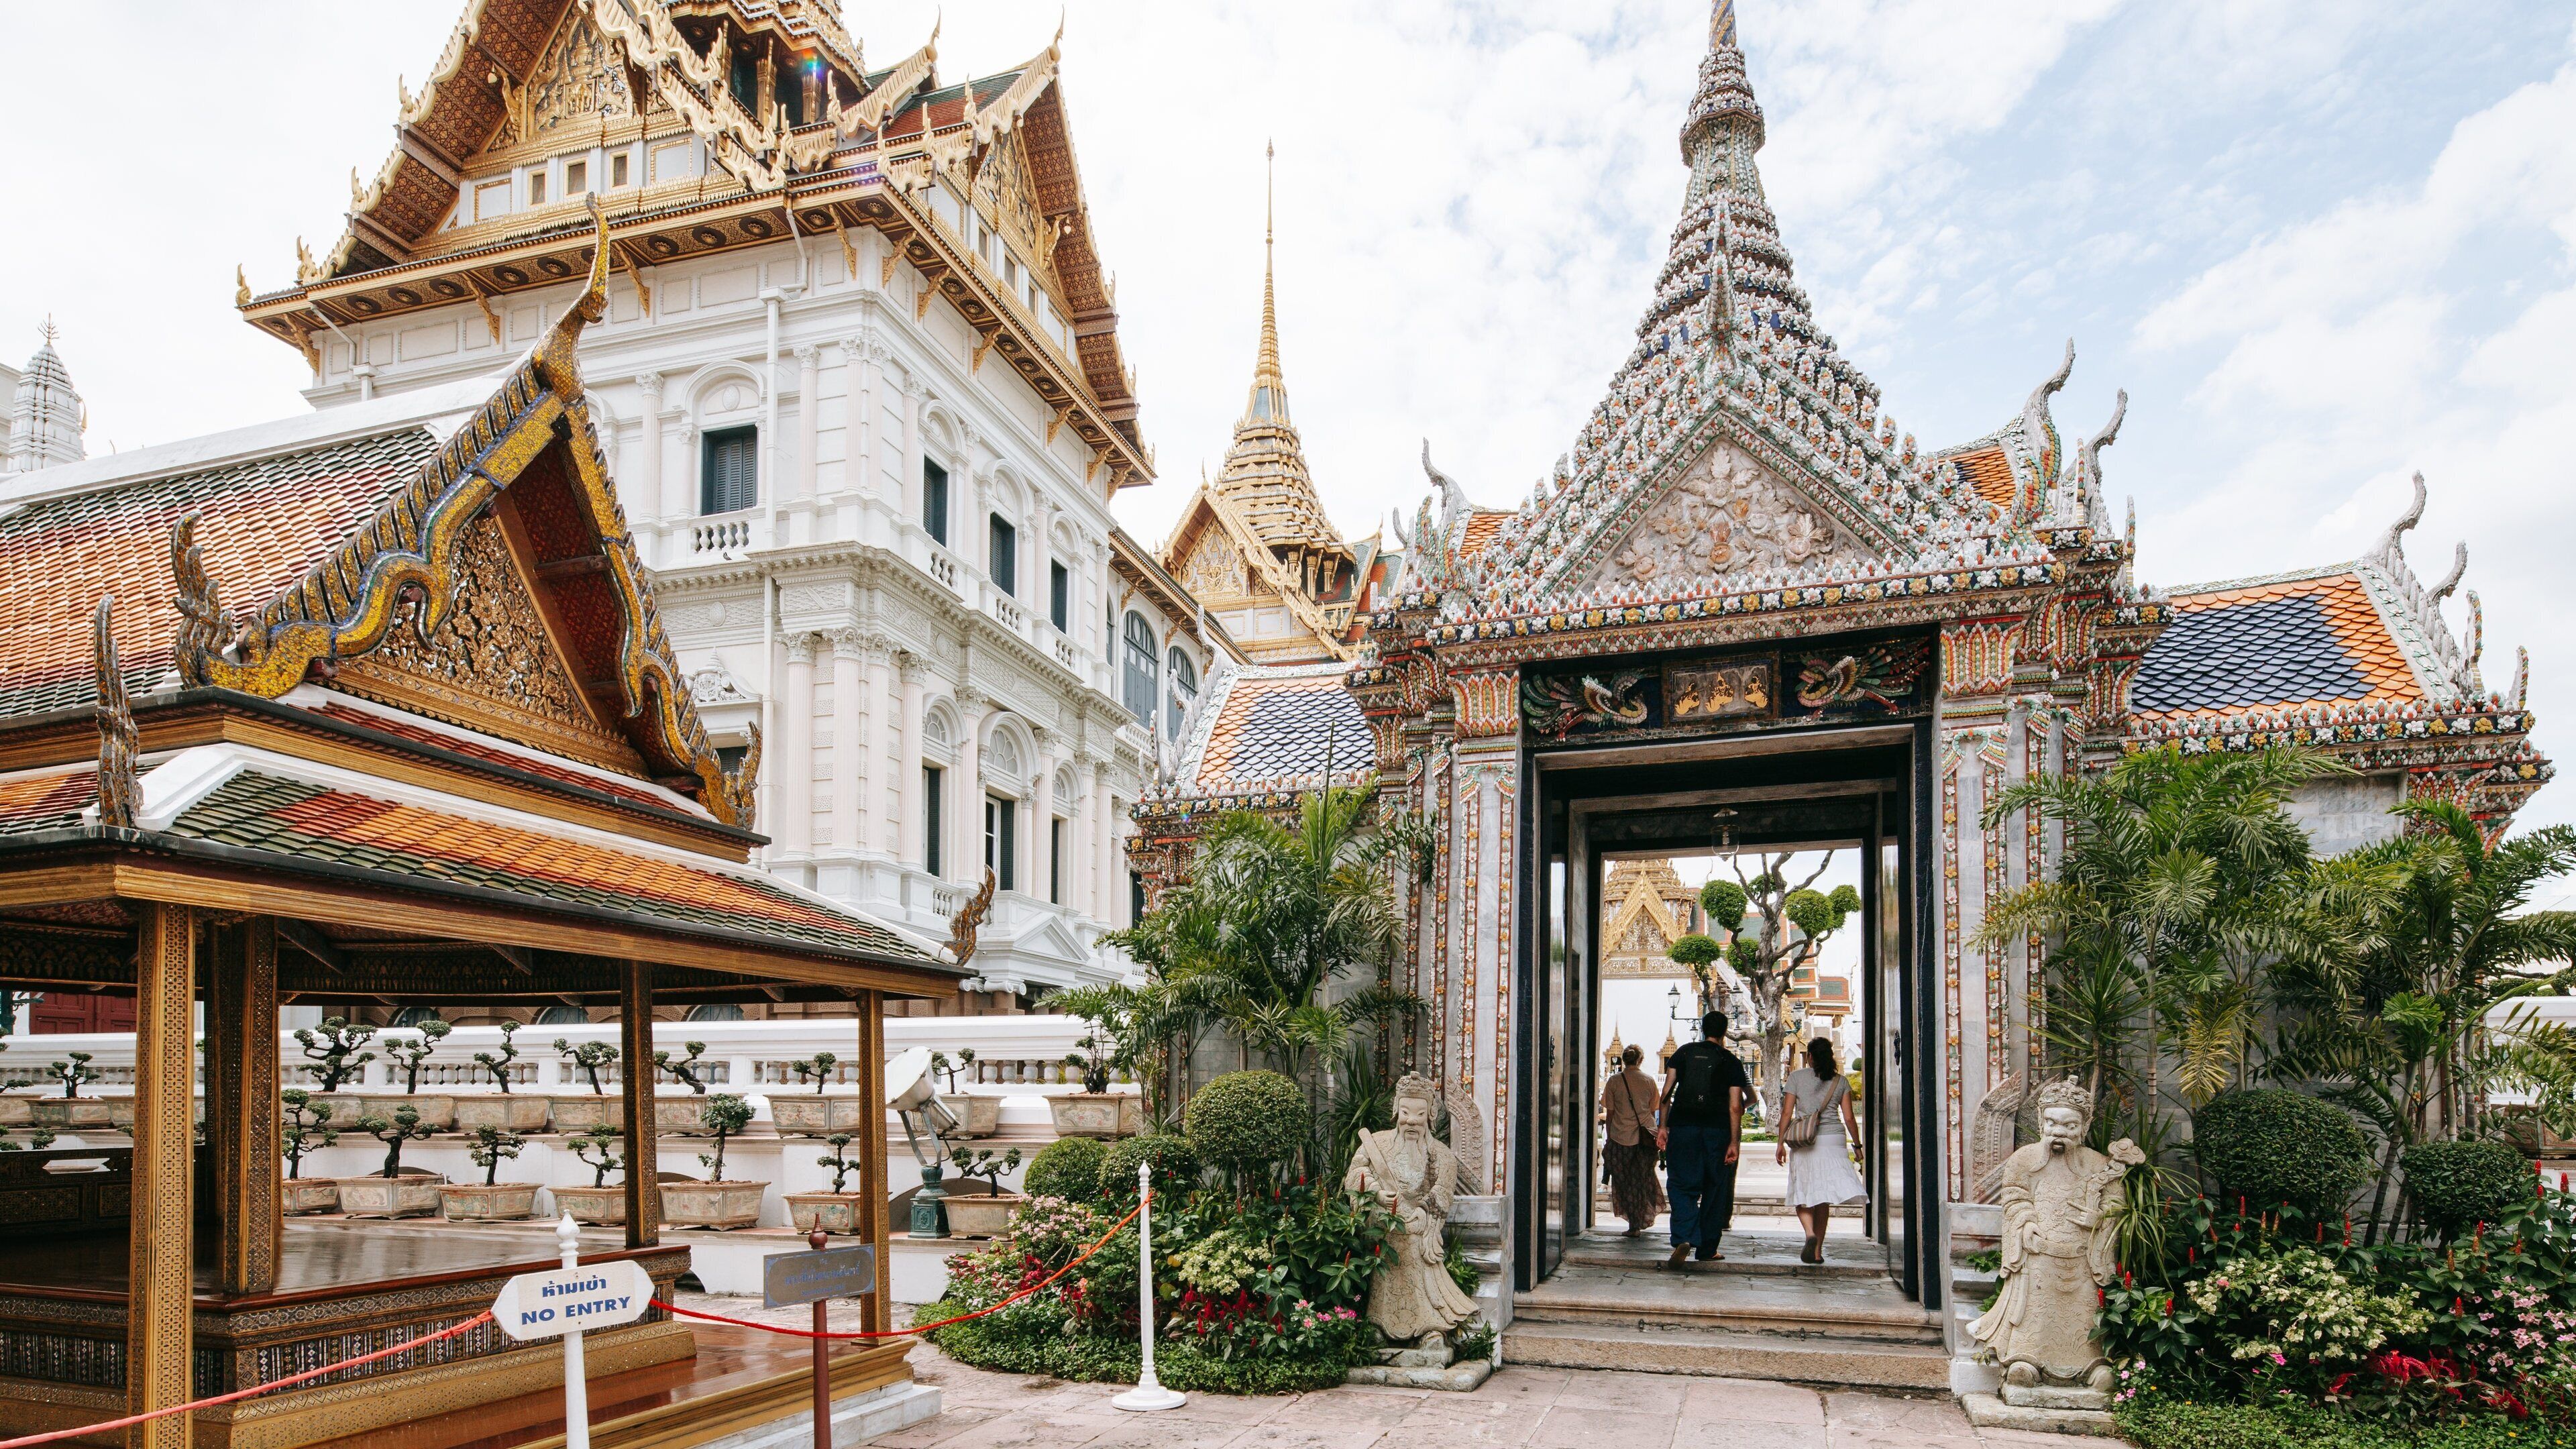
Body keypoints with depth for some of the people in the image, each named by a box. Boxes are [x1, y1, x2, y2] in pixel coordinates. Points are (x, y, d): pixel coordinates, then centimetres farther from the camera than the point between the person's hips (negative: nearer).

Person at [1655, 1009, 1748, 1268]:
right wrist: (1734, 1142, 0)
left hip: (1683, 1127, 0)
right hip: (1717, 1130, 0)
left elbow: (1667, 1092, 3)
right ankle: (1708, 1250, 15)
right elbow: (1735, 1106, -3)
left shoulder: (1684, 1053, 8)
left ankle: (1683, 1239, -22)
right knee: (1714, 1190, 11)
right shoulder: (1731, 1062, 4)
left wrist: (1663, 1126, 6)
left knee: (1682, 1186, 0)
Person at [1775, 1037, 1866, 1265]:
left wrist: (1781, 1143, 1)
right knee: (1824, 1196, 8)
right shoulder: (1840, 1081, 6)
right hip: (1834, 1138, 2)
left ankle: (1810, 1233, -19)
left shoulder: (1796, 1077, 0)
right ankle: (1817, 1250, 8)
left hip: (1804, 1142, -2)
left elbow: (1787, 1112, -3)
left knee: (1803, 1194, 7)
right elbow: (1849, 1118, 3)